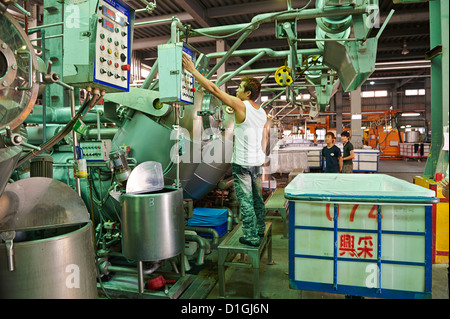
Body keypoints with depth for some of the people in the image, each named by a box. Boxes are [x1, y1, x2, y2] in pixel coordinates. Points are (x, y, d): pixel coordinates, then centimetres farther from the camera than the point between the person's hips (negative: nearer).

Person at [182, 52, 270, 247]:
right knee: (257, 197, 19)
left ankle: (251, 237, 10)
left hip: (242, 163, -8)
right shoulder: (262, 113, 9)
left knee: (245, 200, 2)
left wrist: (193, 71, -10)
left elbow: (214, 89, -16)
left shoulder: (241, 106, -14)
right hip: (258, 161, 8)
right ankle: (259, 229, 34)